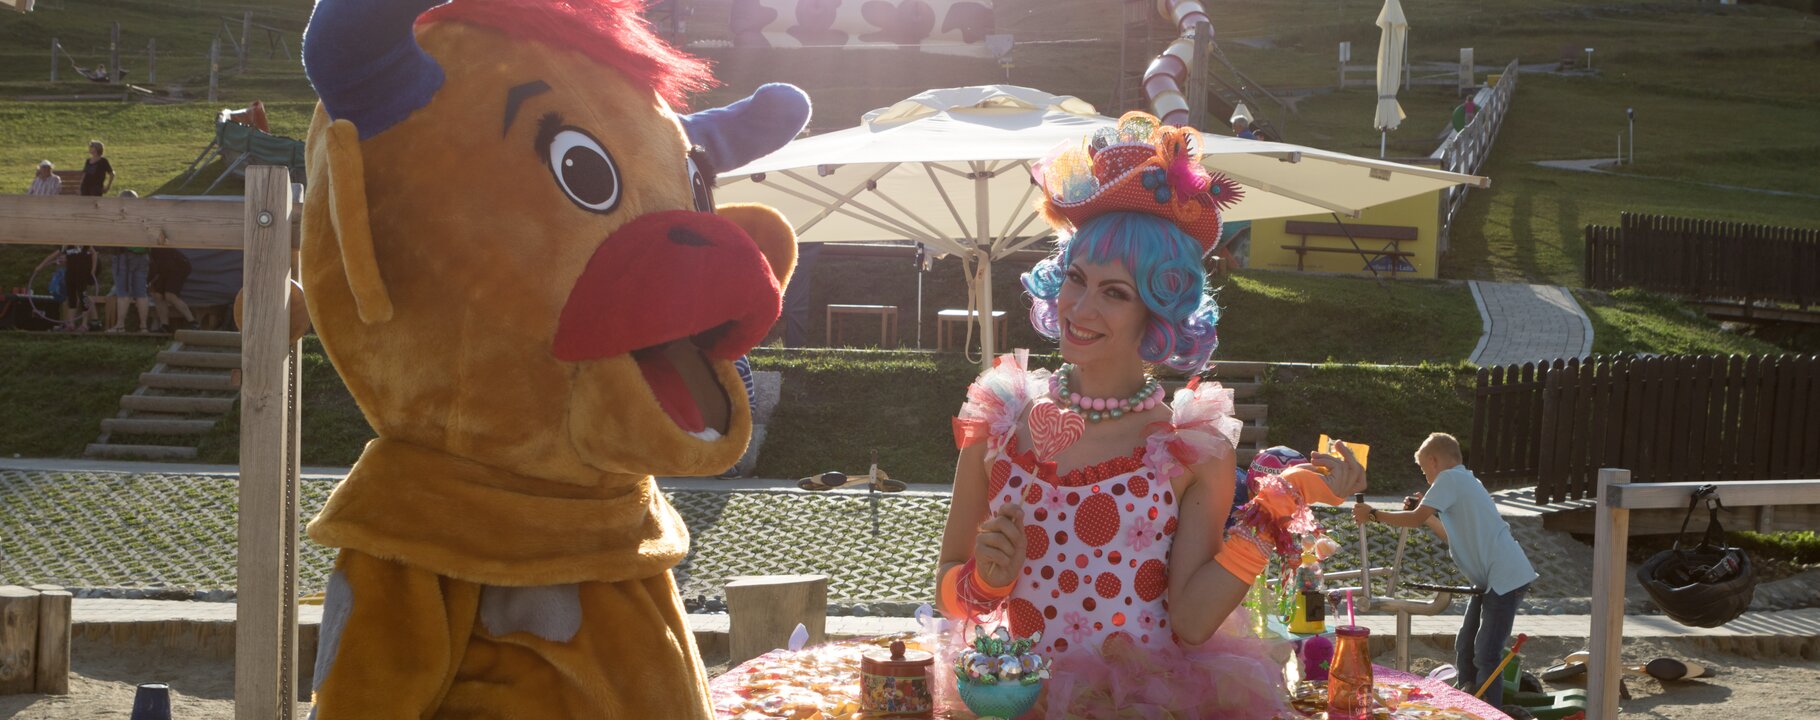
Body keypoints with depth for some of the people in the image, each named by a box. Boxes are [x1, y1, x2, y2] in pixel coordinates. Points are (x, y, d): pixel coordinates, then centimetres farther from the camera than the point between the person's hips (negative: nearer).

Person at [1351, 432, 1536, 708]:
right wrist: (1425, 511, 21)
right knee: (1465, 651, 15)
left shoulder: (1450, 478, -8)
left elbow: (1416, 520, -15)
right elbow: (1454, 538, 26)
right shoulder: (1465, 482, 21)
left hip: (1505, 578, -10)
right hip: (1490, 580, 10)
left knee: (1486, 656, -10)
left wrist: (1373, 514, -4)